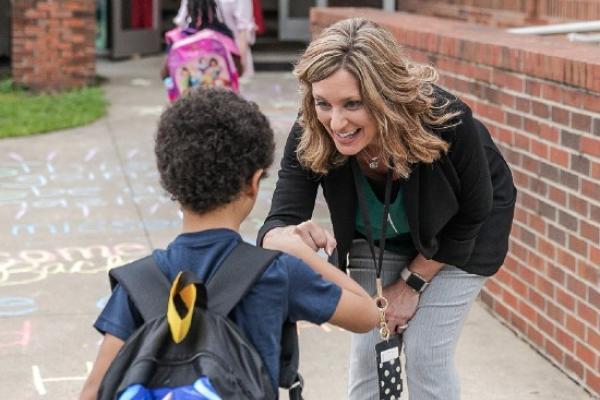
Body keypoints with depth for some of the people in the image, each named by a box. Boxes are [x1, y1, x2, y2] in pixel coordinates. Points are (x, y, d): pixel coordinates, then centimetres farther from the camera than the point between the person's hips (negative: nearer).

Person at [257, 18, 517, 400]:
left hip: (459, 235, -2)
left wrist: (412, 282, -15)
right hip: (378, 237, 3)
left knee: (425, 352, -5)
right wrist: (292, 237, -61)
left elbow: (471, 216, -21)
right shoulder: (310, 138, -32)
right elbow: (276, 226, -37)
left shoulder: (447, 122, -39)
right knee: (368, 349, 0)